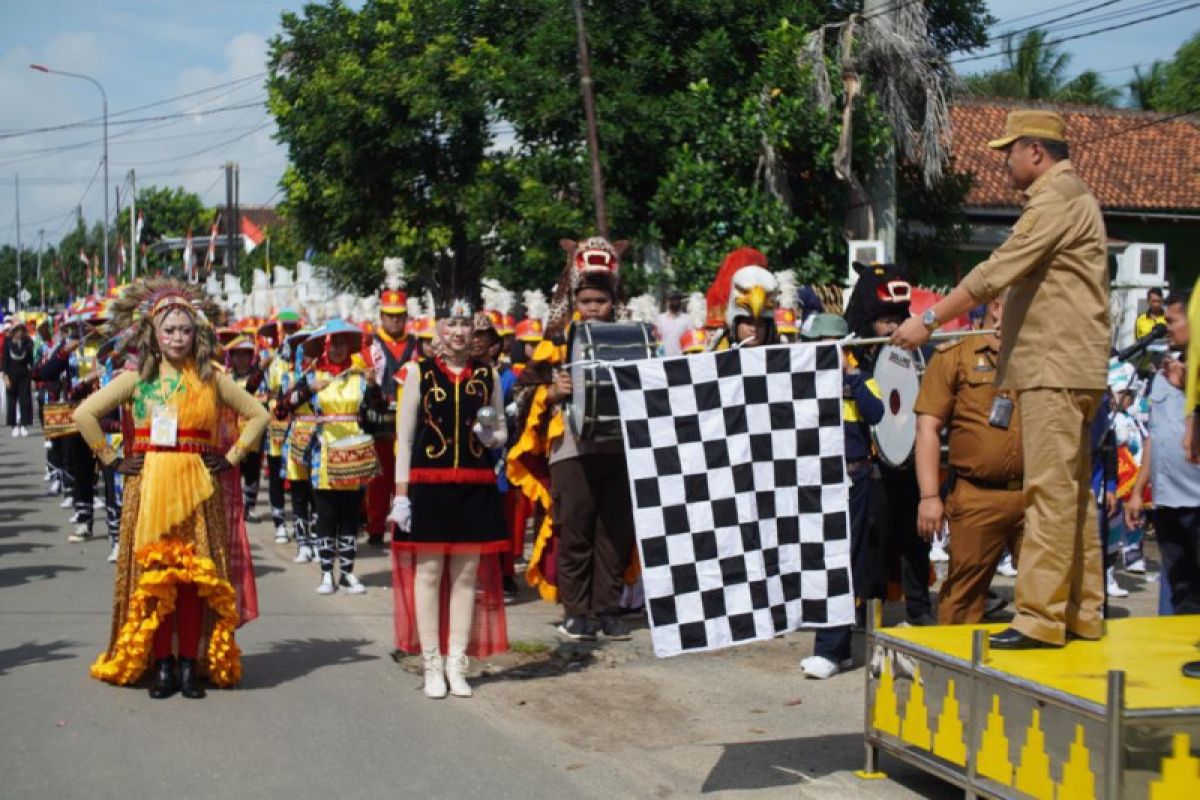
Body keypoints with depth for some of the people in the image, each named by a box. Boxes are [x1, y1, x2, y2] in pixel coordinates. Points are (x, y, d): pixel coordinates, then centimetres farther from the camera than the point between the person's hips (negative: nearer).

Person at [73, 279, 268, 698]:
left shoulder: (211, 380, 5)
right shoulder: (137, 380, 5)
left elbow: (258, 414, 11)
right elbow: (84, 414, 4)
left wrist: (231, 457, 4)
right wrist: (111, 459, 1)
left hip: (197, 488, 0)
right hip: (150, 488, 0)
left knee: (194, 575, -1)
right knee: (153, 574, 0)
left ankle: (189, 663, 7)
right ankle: (161, 664, 6)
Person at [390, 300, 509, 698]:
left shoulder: (488, 376, 10)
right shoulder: (418, 373, 3)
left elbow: (502, 431, 17)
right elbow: (404, 437, 1)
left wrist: (491, 436, -8)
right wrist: (401, 493, -5)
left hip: (476, 487, 2)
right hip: (429, 484, -2)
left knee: (467, 576, 5)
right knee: (428, 572, 0)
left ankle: (456, 663, 13)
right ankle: (432, 665, 9)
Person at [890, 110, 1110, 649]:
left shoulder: (1056, 198, -12)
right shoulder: (1071, 196, 21)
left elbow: (999, 270, -20)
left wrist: (929, 320, -17)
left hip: (1057, 367, -11)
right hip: (1063, 366, 11)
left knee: (1050, 491, -10)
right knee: (1073, 491, 12)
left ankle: (1041, 615, -10)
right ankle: (1083, 611, 17)